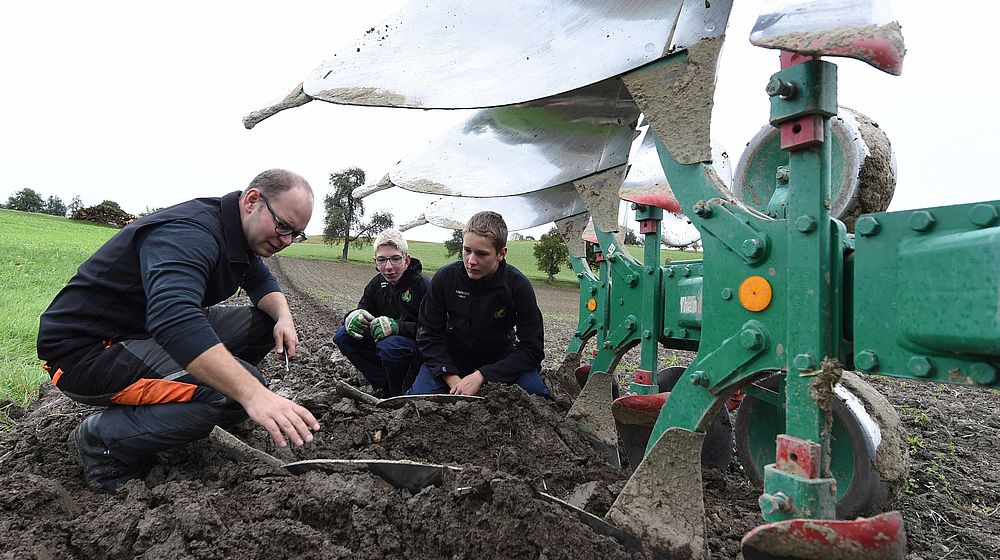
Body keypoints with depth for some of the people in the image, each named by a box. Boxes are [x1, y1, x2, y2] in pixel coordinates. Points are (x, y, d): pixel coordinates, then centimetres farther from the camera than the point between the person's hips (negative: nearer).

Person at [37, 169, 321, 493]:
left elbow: (262, 282, 13)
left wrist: (283, 316, -12)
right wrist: (253, 395, -54)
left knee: (264, 323, 1)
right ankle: (100, 439, -7)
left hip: (151, 331, 10)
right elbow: (174, 319, -45)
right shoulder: (187, 233, -29)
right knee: (237, 385, -28)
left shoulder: (237, 235, 2)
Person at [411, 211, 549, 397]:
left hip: (501, 358, 0)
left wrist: (481, 376, -29)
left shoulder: (518, 286, -21)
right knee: (419, 396, -24)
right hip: (452, 357, 1)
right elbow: (430, 335, -9)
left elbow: (532, 349, -20)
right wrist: (452, 379, -24)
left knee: (536, 391, -26)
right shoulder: (444, 278, -17)